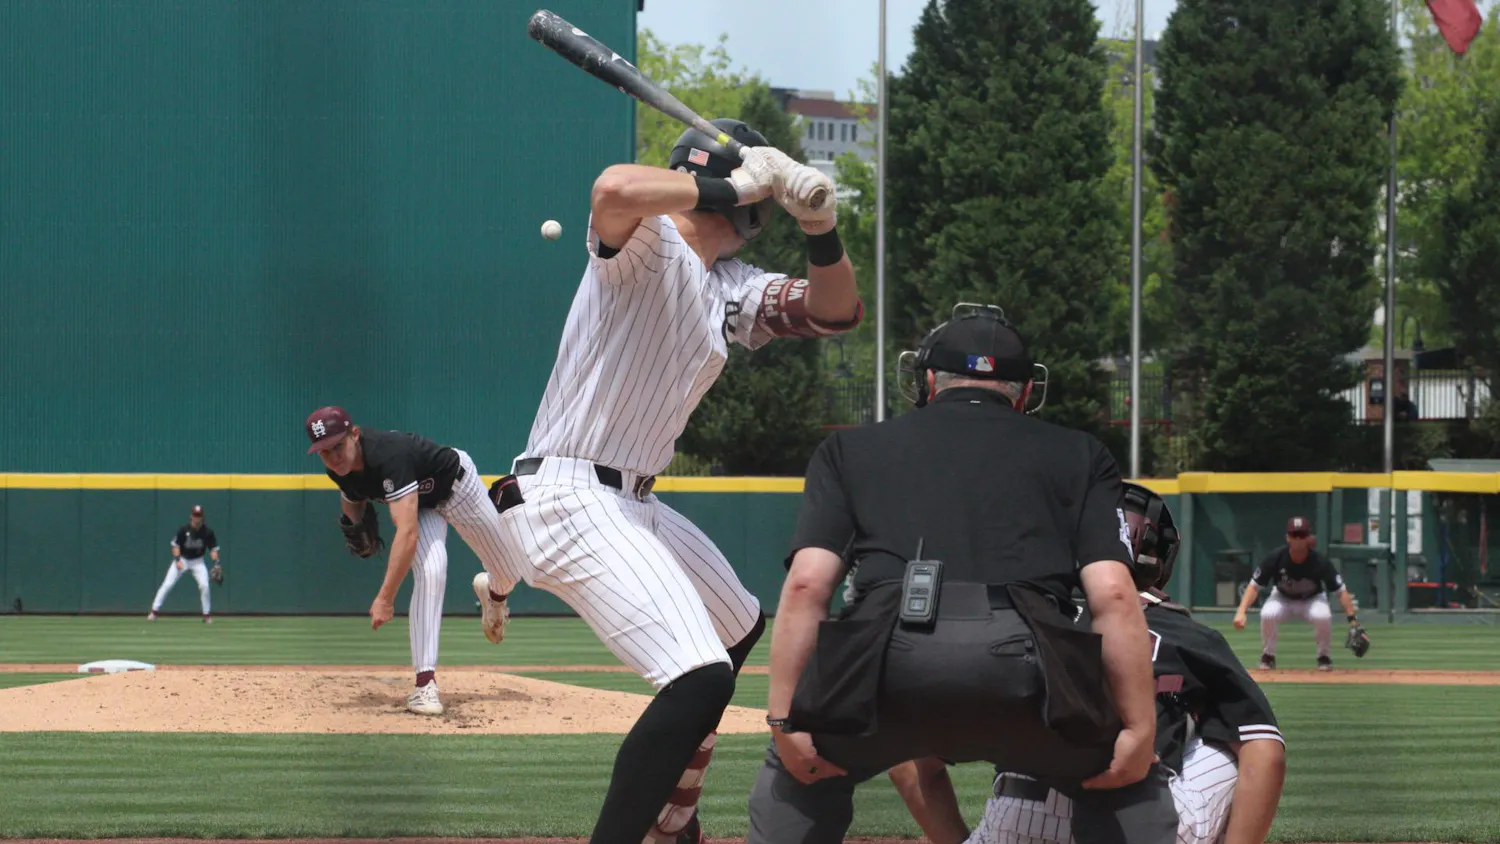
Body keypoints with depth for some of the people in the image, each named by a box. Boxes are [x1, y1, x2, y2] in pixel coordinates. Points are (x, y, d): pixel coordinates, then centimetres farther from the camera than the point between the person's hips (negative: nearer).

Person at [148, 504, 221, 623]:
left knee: (204, 585, -16)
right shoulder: (184, 530, -17)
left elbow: (213, 549, -9)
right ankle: (154, 611, -4)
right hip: (182, 559, -1)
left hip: (197, 561, 1)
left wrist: (216, 563, -24)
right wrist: (177, 560, -22)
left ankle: (207, 615, 0)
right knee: (167, 585, -10)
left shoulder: (207, 532, -13)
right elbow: (176, 545, -9)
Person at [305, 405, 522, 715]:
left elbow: (407, 532, -53)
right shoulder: (340, 469, -22)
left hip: (458, 486, -4)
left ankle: (493, 593, 47)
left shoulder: (388, 454, -46)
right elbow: (352, 500, 5)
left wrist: (385, 598, -56)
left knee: (509, 574, 6)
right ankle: (425, 683, -27)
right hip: (421, 506, 4)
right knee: (429, 573, -24)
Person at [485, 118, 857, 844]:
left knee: (738, 625, 30)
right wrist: (732, 186, -24)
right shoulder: (646, 241, -12)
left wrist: (820, 225, -9)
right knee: (701, 676, -24)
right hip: (565, 501, -11)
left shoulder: (731, 288, 15)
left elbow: (836, 311, 9)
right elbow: (616, 190, -36)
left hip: (632, 505, 11)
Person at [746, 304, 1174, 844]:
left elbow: (805, 586, 12)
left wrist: (783, 718, 11)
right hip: (1019, 659, -1)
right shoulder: (1077, 455, 27)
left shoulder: (851, 450, 28)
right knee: (1132, 789, 27)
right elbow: (1114, 596, 12)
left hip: (886, 659, 1)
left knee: (796, 774, 32)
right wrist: (1139, 730, 10)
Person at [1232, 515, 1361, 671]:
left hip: (1312, 599, -1)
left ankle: (1323, 657, -6)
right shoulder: (1275, 558, -27)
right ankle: (1268, 657, -7)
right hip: (1282, 598, 1)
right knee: (1268, 614, -33)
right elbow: (1254, 586, -22)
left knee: (1323, 616, -35)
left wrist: (1352, 619, -35)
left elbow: (1341, 591, -24)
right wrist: (1241, 611, -38)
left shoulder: (1320, 562, -28)